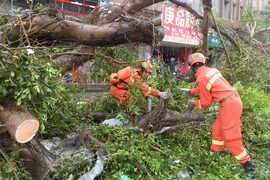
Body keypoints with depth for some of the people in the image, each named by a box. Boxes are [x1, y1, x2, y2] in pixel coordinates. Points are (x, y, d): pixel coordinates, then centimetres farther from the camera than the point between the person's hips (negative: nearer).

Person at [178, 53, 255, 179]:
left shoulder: (201, 78, -16)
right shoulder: (209, 71, 9)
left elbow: (205, 102, -7)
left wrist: (194, 103, 12)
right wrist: (190, 91, 32)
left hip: (229, 104, -10)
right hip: (232, 100, 10)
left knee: (231, 137, -3)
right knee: (217, 129, 21)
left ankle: (247, 165, 5)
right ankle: (215, 151, 35)